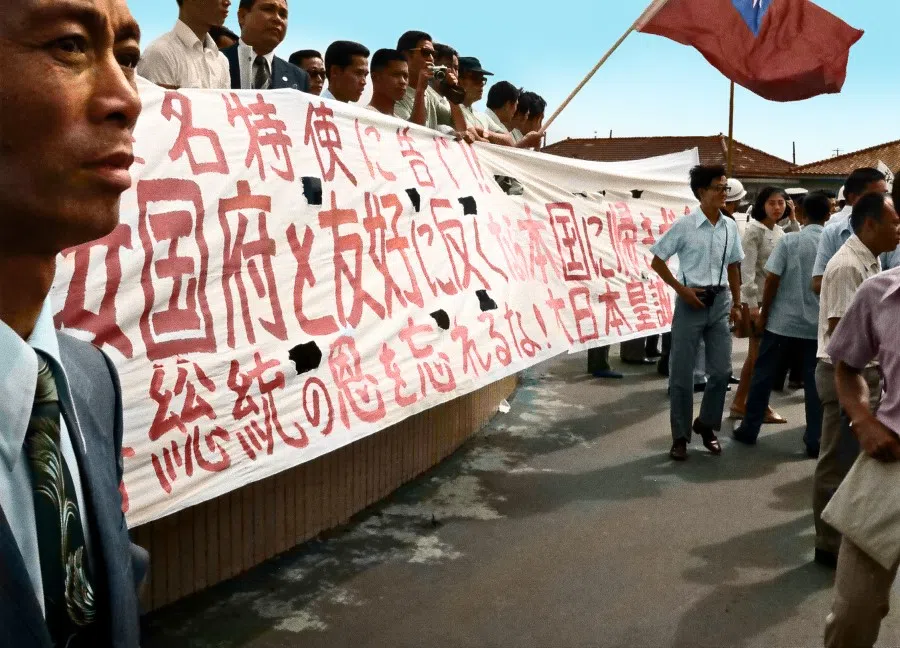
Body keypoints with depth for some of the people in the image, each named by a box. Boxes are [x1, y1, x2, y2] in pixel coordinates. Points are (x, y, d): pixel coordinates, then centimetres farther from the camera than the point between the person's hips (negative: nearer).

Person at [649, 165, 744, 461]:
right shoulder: (684, 226, -8)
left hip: (720, 301, 4)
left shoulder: (730, 227, 5)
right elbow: (657, 262, -4)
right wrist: (682, 289, -11)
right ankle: (680, 436, 12)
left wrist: (736, 304, 13)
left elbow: (733, 267, 15)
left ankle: (706, 425, 26)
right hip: (691, 301, -4)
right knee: (682, 373, 1)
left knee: (721, 370, 6)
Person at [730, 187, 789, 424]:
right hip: (758, 298, -8)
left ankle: (739, 403, 19)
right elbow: (747, 269, -16)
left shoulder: (780, 232, 12)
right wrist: (752, 303, -20)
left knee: (757, 354, 11)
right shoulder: (754, 230, -10)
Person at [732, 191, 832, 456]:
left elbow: (772, 280, -10)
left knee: (763, 375, 10)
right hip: (817, 324, 2)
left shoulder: (789, 240, -7)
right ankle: (815, 441, 10)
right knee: (814, 382, 7)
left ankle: (749, 429, 17)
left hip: (782, 321, -1)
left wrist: (763, 315, 0)